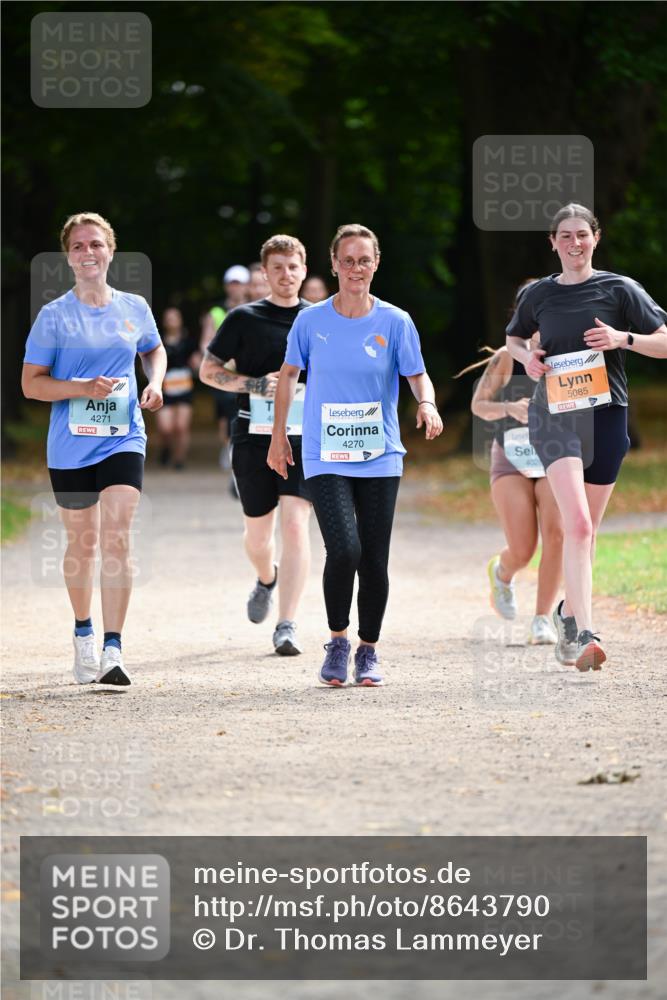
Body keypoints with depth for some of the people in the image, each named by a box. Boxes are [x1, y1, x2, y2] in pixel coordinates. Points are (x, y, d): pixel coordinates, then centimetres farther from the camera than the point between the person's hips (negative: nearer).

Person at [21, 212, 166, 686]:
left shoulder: (134, 308, 5)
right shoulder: (54, 316, -3)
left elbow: (155, 350, 25)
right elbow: (31, 383, -3)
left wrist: (155, 383, 4)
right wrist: (83, 388, -18)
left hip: (123, 440, 0)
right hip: (70, 445, 0)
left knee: (116, 540, -15)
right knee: (83, 543, 11)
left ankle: (112, 649, -17)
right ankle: (83, 632, 35)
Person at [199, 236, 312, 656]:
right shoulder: (245, 318, 2)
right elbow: (208, 370, 5)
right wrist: (253, 384, -10)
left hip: (303, 436, 0)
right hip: (254, 436, 0)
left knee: (295, 525, -15)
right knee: (258, 531, 11)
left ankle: (287, 625, -14)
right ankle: (267, 579, 46)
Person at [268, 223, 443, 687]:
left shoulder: (395, 322, 0)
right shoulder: (311, 321, 0)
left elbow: (418, 375, 4)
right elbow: (289, 373, 13)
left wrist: (427, 404, -19)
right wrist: (279, 434, 15)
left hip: (380, 459, 1)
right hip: (325, 458, -1)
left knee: (375, 560, 2)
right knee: (344, 549, -18)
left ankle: (369, 650, 20)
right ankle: (338, 641, 3)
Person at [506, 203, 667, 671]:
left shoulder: (619, 289, 2)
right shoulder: (539, 294, 7)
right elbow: (514, 338, 26)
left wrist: (623, 338, -16)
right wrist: (527, 357, 4)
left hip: (606, 414, 1)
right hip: (555, 416, -1)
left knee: (586, 530, 11)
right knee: (577, 524, -19)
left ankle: (569, 613, 35)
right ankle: (586, 633, -28)